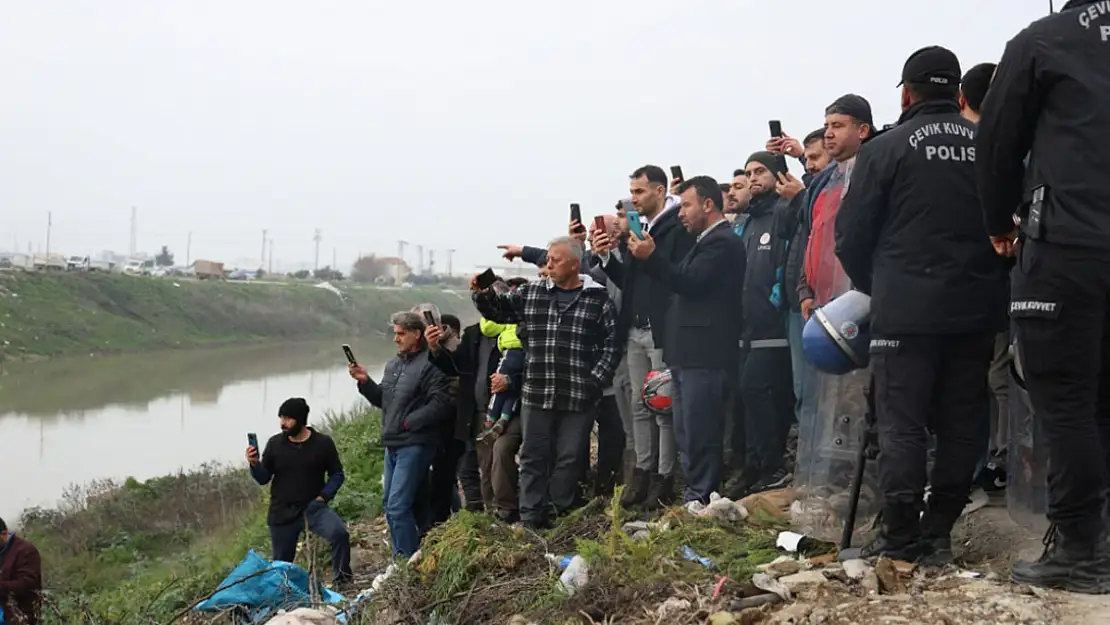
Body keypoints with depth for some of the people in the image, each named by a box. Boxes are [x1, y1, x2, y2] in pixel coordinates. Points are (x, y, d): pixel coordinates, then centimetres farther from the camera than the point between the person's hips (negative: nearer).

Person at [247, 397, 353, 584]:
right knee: (281, 564, 6)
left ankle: (342, 581, -14)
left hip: (313, 507, -2)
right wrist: (254, 464, -16)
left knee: (339, 533, -28)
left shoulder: (323, 443, -5)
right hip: (282, 512, 2)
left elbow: (337, 474, 4)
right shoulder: (275, 444, 0)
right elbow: (263, 479, 4)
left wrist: (323, 496, -9)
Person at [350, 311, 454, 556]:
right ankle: (401, 559, 26)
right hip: (393, 444, 10)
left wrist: (408, 422, -17)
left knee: (398, 506, -13)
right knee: (389, 505, 15)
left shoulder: (429, 365, -13)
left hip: (415, 445, -10)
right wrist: (365, 382, 4)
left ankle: (409, 561, -4)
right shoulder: (393, 364, 16)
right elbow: (382, 400, 21)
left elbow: (441, 404, -21)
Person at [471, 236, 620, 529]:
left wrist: (595, 380, -8)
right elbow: (498, 310, 18)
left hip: (578, 397, -3)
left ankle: (560, 516, 17)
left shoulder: (598, 299, -2)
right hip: (536, 394, 3)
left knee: (569, 458, 6)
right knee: (533, 456, 6)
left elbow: (611, 345, -2)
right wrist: (482, 295, -1)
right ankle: (531, 519, 13)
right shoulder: (531, 293, 7)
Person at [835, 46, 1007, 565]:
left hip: (907, 309, -3)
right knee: (962, 424, 9)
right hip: (976, 308, 4)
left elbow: (851, 234, -2)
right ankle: (938, 534, 12)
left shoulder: (885, 149, -4)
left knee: (902, 424, 1)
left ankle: (901, 538, 1)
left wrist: (874, 286, 15)